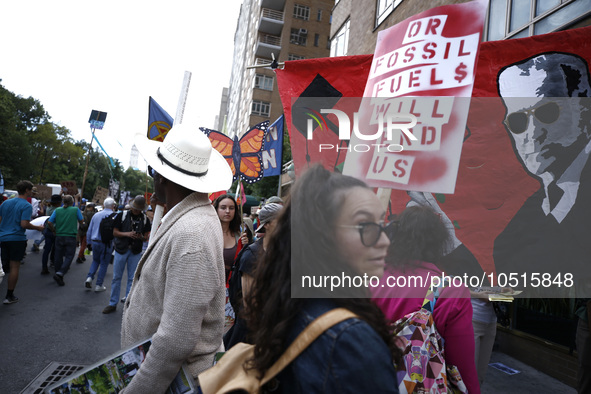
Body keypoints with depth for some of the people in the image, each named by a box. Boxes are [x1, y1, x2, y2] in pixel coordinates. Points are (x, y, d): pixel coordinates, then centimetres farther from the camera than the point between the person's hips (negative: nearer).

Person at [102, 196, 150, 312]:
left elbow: (146, 236, 6)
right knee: (116, 277, 5)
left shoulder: (145, 219, 2)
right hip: (121, 249, -1)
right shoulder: (122, 215, -2)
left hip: (135, 252, 1)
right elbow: (115, 232, 0)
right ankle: (113, 304, 15)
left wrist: (141, 237, -17)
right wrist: (127, 234, -17)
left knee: (132, 278, 8)